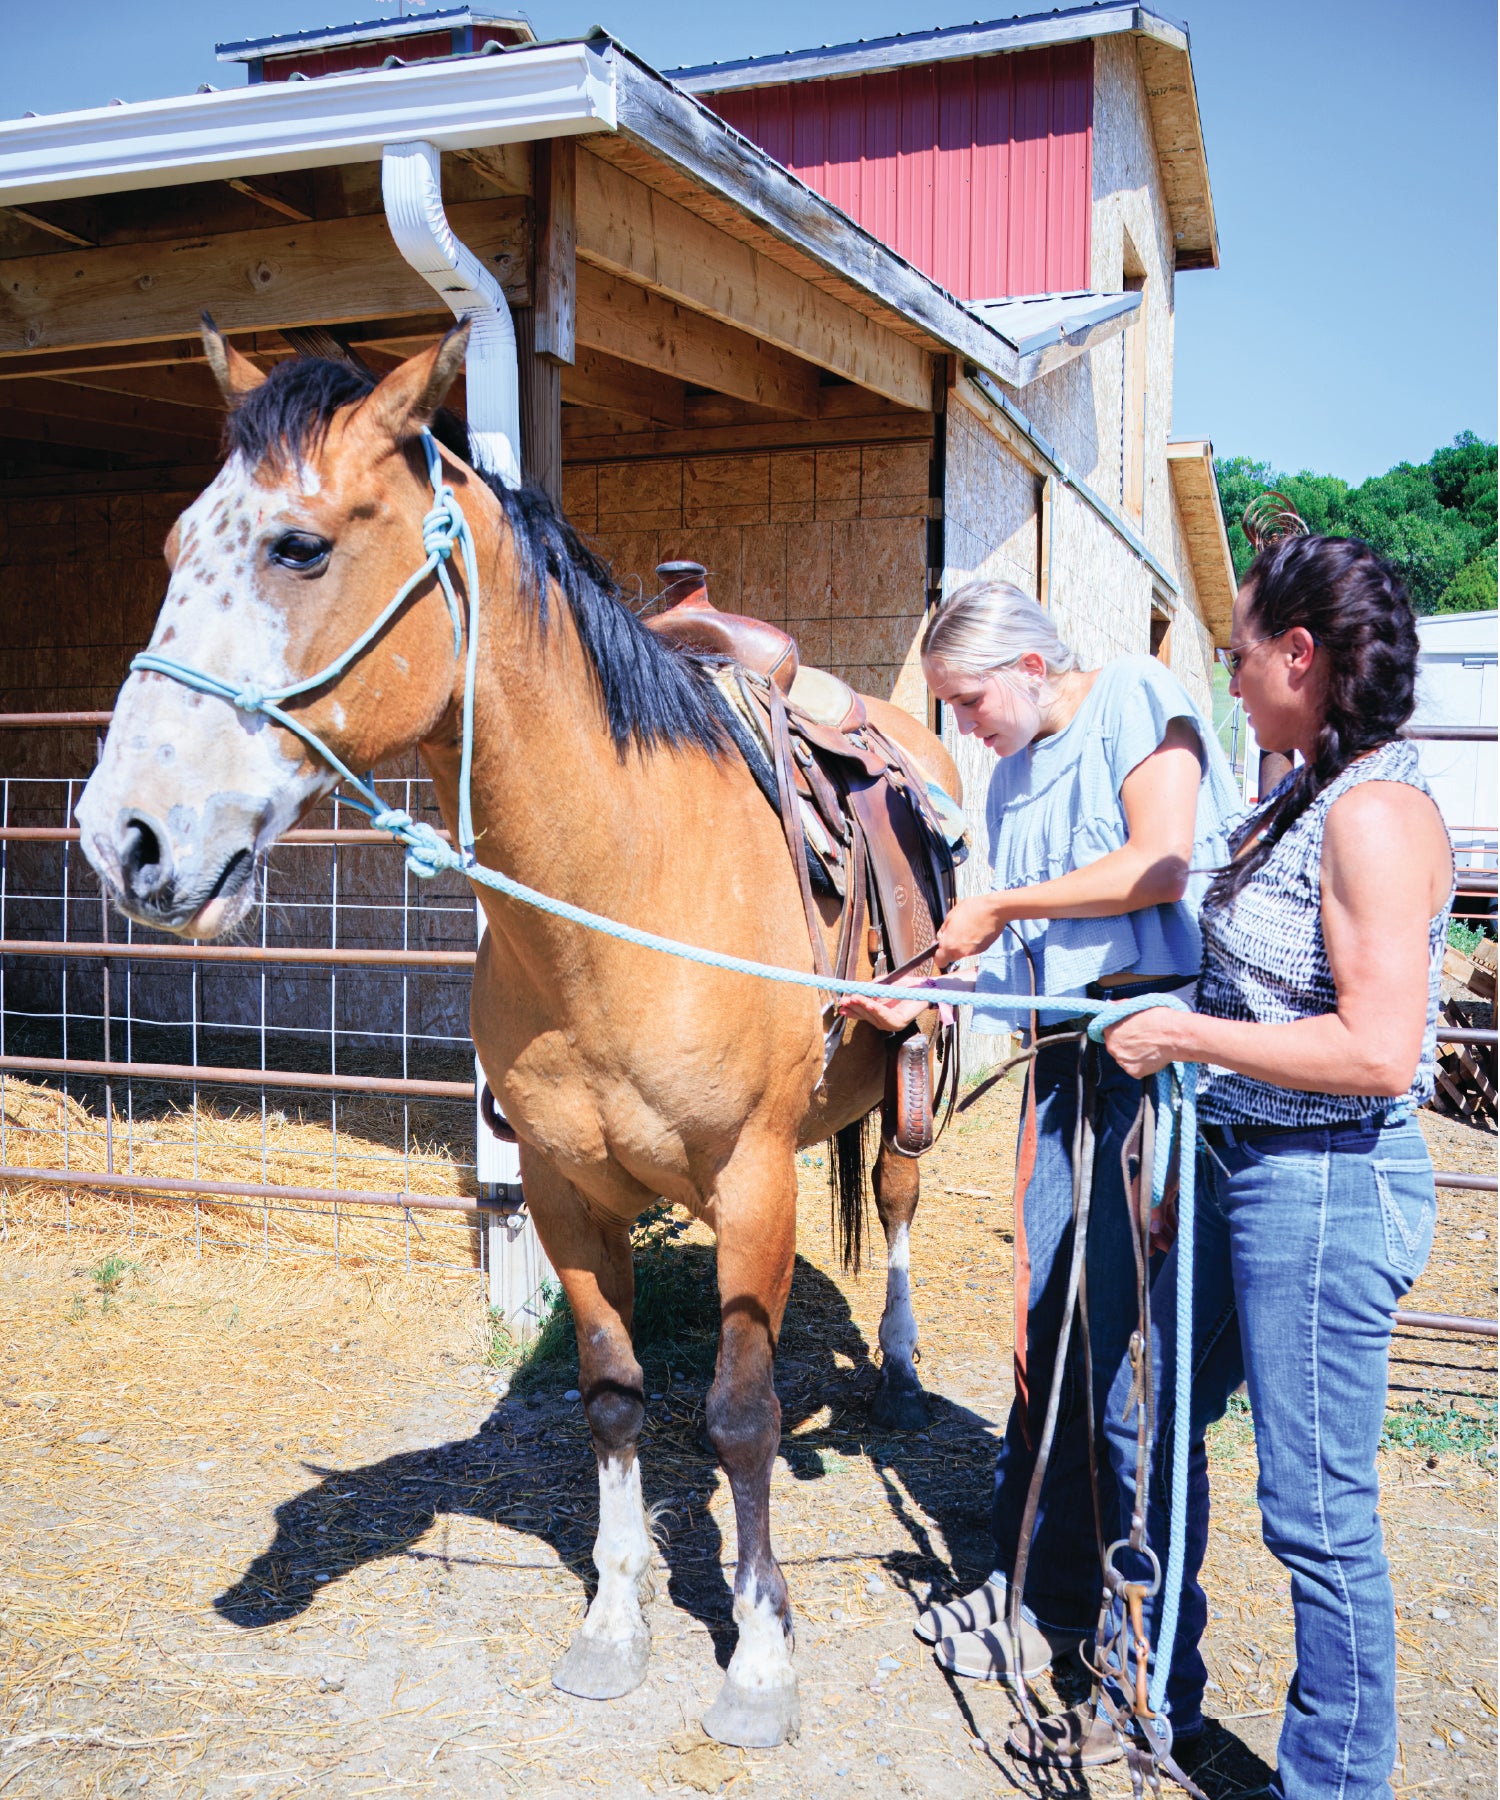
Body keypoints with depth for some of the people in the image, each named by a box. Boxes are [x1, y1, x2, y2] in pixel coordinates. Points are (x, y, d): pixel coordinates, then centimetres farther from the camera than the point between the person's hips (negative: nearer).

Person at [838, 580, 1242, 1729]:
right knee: (1047, 1313, 8)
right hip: (1067, 1044, 7)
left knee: (1129, 1327, -4)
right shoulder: (1014, 773, 19)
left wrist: (1001, 908, -7)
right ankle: (1036, 1580, 21)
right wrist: (919, 990, 3)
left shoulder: (1136, 699, -1)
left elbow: (1161, 864, -15)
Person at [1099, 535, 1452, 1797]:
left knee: (1317, 1511, 4)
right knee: (1154, 1424, 22)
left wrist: (1183, 1036, -20)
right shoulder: (1311, 798, 9)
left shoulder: (1378, 813, -20)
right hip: (1241, 1168, 11)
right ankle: (1157, 1691, 42)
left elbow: (1378, 1052, -27)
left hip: (1326, 1186, -10)